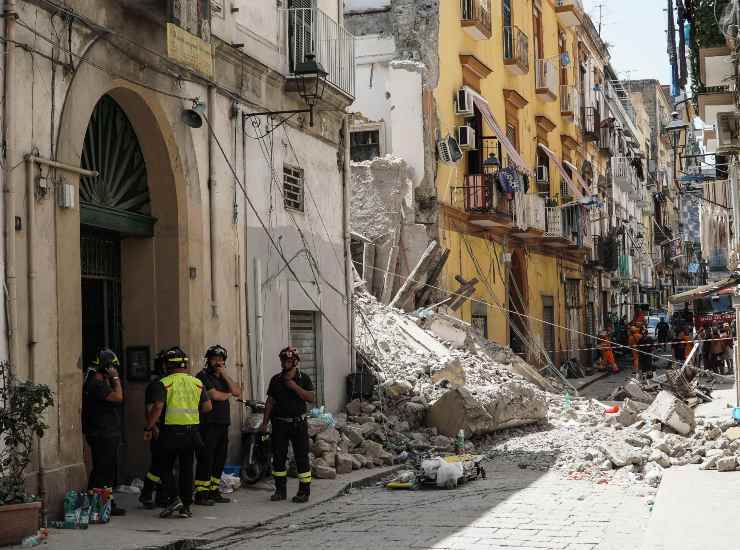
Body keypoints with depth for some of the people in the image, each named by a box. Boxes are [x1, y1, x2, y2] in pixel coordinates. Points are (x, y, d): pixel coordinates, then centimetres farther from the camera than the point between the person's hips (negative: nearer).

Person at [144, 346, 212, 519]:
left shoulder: (164, 384, -8)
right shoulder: (197, 383, 6)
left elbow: (157, 407, -17)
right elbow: (208, 407, 4)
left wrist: (148, 428, -9)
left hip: (171, 431, -4)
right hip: (192, 431, 4)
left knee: (166, 468, 8)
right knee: (187, 469, 10)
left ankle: (174, 498, -8)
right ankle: (186, 506, 10)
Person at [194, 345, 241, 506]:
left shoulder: (222, 377, 20)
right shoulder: (202, 376, -4)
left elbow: (237, 393, 6)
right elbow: (215, 395, -15)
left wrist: (225, 375, -2)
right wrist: (228, 394, 5)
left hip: (223, 425, 8)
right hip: (208, 425, -8)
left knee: (219, 460, 10)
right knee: (206, 459, -9)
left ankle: (214, 491, 17)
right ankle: (201, 494, -8)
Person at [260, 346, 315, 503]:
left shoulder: (304, 378, 0)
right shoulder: (276, 380, 9)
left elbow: (311, 398, -11)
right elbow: (270, 401, 9)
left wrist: (294, 387, -17)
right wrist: (264, 423, 3)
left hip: (298, 423, -3)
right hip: (279, 423, 3)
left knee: (301, 457, -4)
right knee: (278, 457, 5)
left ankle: (304, 491, 1)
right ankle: (280, 490, 15)